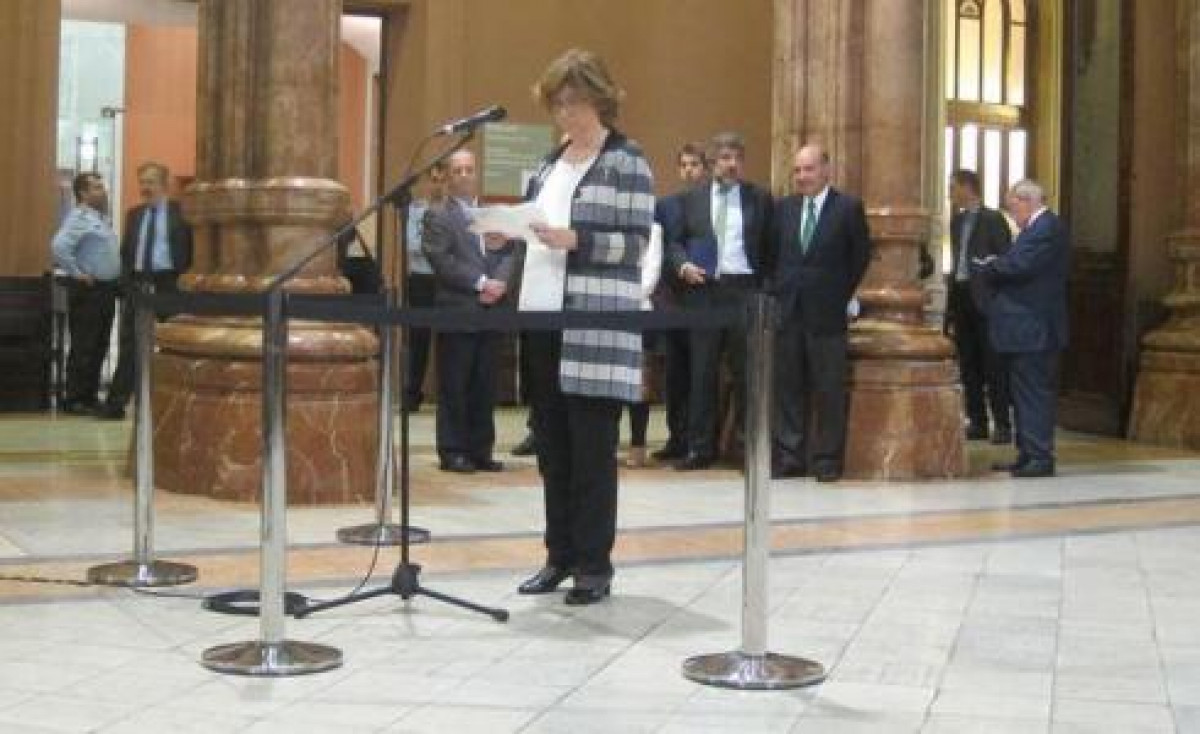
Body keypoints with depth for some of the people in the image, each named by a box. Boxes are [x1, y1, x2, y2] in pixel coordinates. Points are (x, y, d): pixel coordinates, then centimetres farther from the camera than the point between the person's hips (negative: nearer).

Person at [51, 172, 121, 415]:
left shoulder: (101, 218, 15)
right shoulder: (79, 218, -13)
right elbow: (59, 246, -28)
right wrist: (76, 272, -19)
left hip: (107, 289, 9)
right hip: (87, 289, -9)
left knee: (100, 347, 12)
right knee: (83, 347, -5)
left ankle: (90, 396, 20)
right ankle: (74, 401, 0)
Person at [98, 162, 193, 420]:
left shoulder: (180, 212, -1)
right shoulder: (134, 214, 14)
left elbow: (189, 249, -3)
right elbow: (125, 252, 16)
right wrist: (126, 282, 6)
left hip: (168, 284, -4)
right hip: (137, 283, 4)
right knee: (129, 346, 2)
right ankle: (115, 403, 3)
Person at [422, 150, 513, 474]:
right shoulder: (437, 215, 1)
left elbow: (508, 252, 9)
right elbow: (441, 259, -10)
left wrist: (499, 282, -10)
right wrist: (480, 283, -16)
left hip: (490, 309, 5)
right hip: (456, 309, -5)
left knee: (485, 385, 6)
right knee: (454, 385, -1)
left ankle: (481, 449, 13)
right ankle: (453, 451, 4)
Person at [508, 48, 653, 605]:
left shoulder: (627, 162, -3)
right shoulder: (550, 163, 17)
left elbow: (636, 243, -9)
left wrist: (575, 241, -20)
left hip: (596, 327, -7)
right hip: (543, 320, 7)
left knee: (592, 447, -3)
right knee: (552, 444, 10)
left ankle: (594, 564, 6)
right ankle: (559, 555, 20)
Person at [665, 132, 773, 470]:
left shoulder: (759, 198, 7)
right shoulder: (692, 197, 10)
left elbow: (770, 247, 6)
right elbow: (675, 241, 10)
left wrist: (766, 287, -3)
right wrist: (683, 265, -10)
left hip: (745, 289, -1)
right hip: (703, 290, 1)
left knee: (747, 371, 2)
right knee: (702, 371, 3)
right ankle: (700, 447, 8)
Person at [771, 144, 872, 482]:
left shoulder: (848, 207, -2)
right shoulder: (783, 208, 9)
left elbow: (861, 255, 3)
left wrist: (842, 295, 3)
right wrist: (778, 290, 7)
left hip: (826, 313, -4)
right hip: (787, 310, 4)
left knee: (829, 390, 0)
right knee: (788, 387, 6)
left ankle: (827, 460, 7)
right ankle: (789, 456, 12)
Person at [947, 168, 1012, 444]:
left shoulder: (993, 220, -6)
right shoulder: (957, 220, 15)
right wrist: (951, 304, 13)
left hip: (984, 300, -7)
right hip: (961, 298, 7)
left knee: (993, 366, -5)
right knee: (968, 365, 9)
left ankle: (1002, 425, -1)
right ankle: (977, 422, 16)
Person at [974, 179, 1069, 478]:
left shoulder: (1047, 228, -15)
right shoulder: (1039, 227, 17)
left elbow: (1020, 265, -24)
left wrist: (989, 265, -8)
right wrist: (996, 266, -2)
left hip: (1033, 330, -11)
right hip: (1026, 329, 11)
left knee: (1035, 395, -7)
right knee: (1024, 394, 15)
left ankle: (1041, 458, -3)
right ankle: (1027, 455, 22)